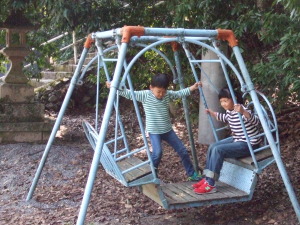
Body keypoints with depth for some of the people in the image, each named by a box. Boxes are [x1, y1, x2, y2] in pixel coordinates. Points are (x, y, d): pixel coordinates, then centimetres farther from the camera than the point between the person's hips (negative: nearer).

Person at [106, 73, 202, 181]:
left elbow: (180, 93, 9)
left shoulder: (168, 94, -1)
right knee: (157, 152, -28)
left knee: (182, 151, 8)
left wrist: (193, 87, -3)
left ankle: (191, 173, 26)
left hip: (167, 130, 5)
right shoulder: (145, 95, -13)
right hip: (154, 131, -5)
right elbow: (129, 93, -15)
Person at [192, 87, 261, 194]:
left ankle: (210, 185, -16)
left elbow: (256, 121, -38)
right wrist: (211, 112, 30)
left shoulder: (242, 110, -22)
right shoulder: (229, 111, 5)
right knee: (212, 147, 0)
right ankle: (207, 179, 4)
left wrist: (243, 112, -53)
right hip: (236, 139, 10)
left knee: (218, 150, -21)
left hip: (249, 144, -10)